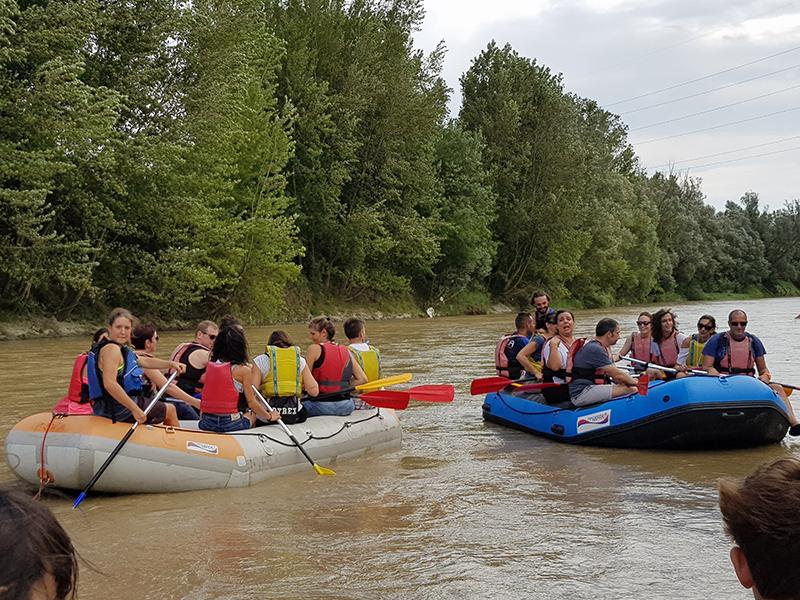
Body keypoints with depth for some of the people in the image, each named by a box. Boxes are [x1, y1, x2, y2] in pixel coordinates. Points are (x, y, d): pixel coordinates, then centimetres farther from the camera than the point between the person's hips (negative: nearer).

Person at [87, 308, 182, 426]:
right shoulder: (111, 349, -22)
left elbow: (144, 361, 25)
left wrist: (170, 364, 16)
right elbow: (109, 384, -33)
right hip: (120, 409, -10)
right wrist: (134, 409, -33)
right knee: (170, 410, 12)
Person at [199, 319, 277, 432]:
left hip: (205, 424, 5)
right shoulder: (243, 369, -8)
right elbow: (251, 402, -5)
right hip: (230, 425, -5)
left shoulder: (210, 364, 3)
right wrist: (269, 417, 12)